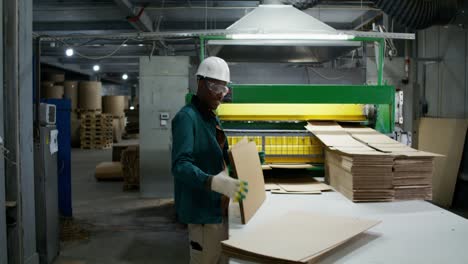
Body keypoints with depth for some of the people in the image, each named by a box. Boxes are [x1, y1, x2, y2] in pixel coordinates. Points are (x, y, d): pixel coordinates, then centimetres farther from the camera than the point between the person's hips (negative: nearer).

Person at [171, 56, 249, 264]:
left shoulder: (212, 118, 12)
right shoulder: (186, 117, -18)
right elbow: (180, 165, -29)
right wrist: (215, 182, -43)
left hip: (218, 206, 9)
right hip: (203, 208, -9)